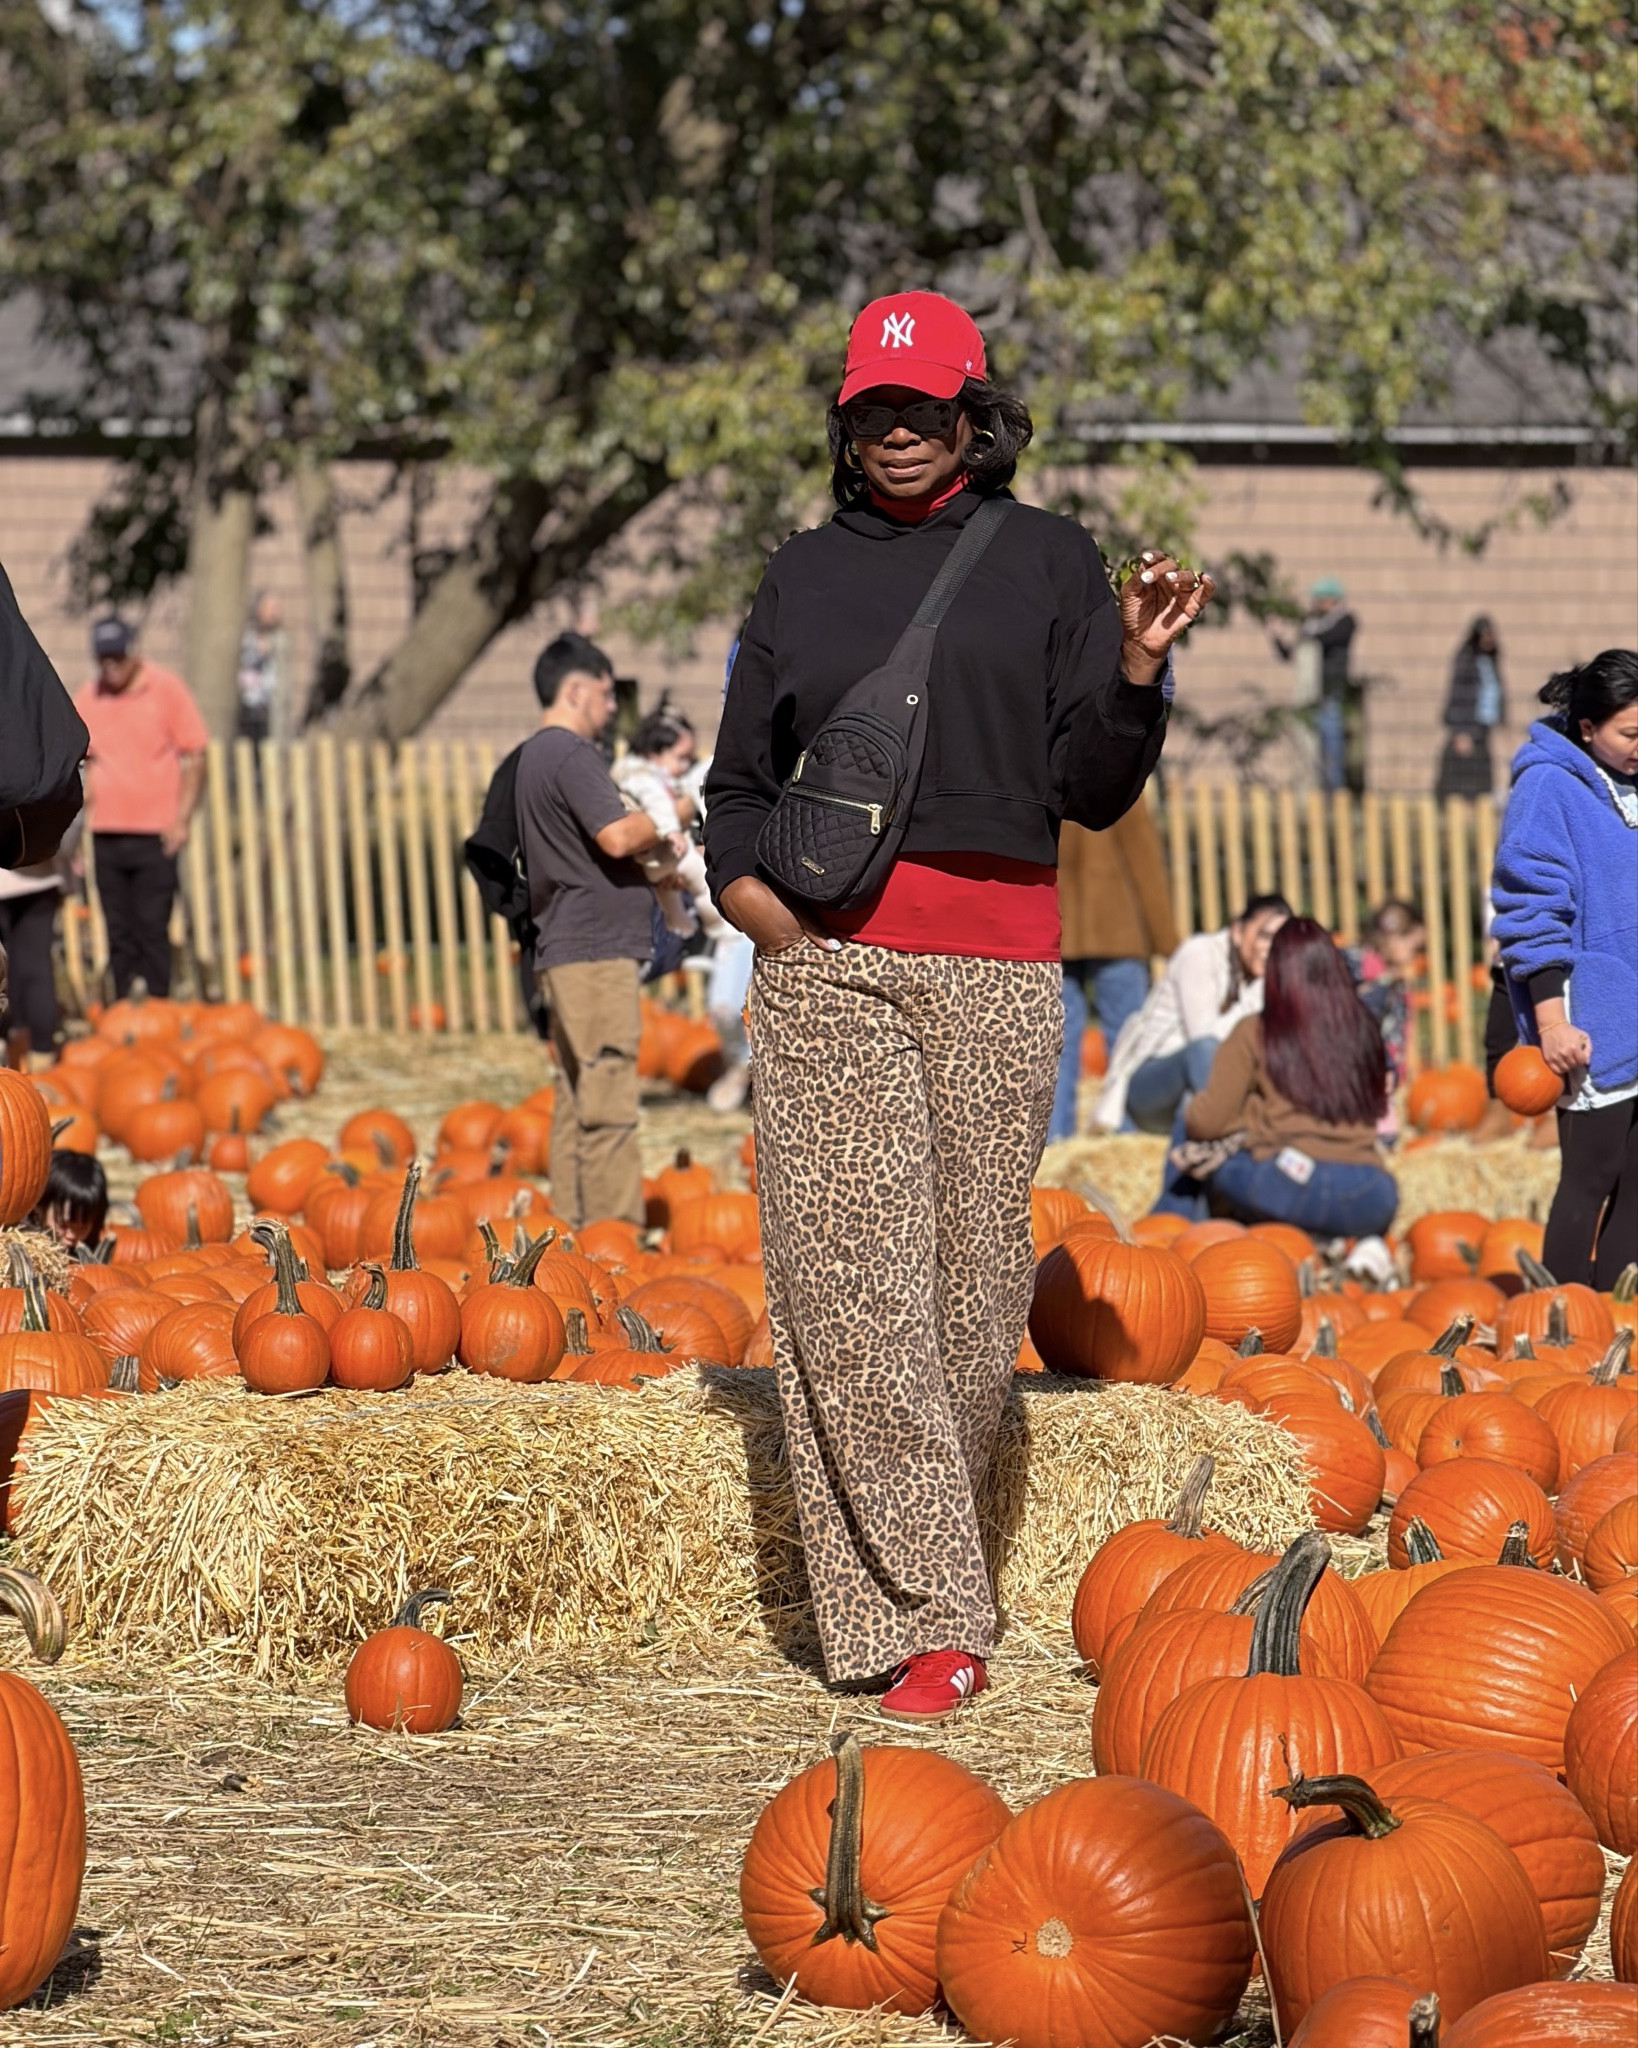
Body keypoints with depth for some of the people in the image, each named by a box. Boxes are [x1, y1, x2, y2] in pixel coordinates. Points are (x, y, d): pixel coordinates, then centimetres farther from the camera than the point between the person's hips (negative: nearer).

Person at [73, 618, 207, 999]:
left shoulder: (166, 689, -2)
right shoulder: (86, 698, 8)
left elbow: (195, 757, 1)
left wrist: (181, 819, -7)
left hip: (155, 834, -3)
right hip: (106, 834, 3)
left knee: (152, 928, -6)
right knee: (118, 934, 5)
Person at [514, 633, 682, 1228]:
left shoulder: (534, 756, 20)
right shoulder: (571, 754, -11)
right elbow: (617, 836, -21)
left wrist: (643, 829, 15)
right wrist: (658, 828, -2)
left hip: (562, 951, 10)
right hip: (596, 946, -10)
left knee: (578, 1094, 11)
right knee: (607, 1097, -10)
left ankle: (572, 1225, 12)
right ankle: (613, 1227, -12)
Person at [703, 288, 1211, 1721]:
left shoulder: (1047, 559, 9)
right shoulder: (805, 575, 15)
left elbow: (1094, 794, 6)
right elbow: (740, 785, 20)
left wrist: (1136, 675, -11)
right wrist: (761, 904, 1)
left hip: (998, 964, -1)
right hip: (828, 958, 1)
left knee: (976, 1278, -1)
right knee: (852, 1282, -9)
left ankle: (916, 1543, 16)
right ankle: (920, 1616, -8)